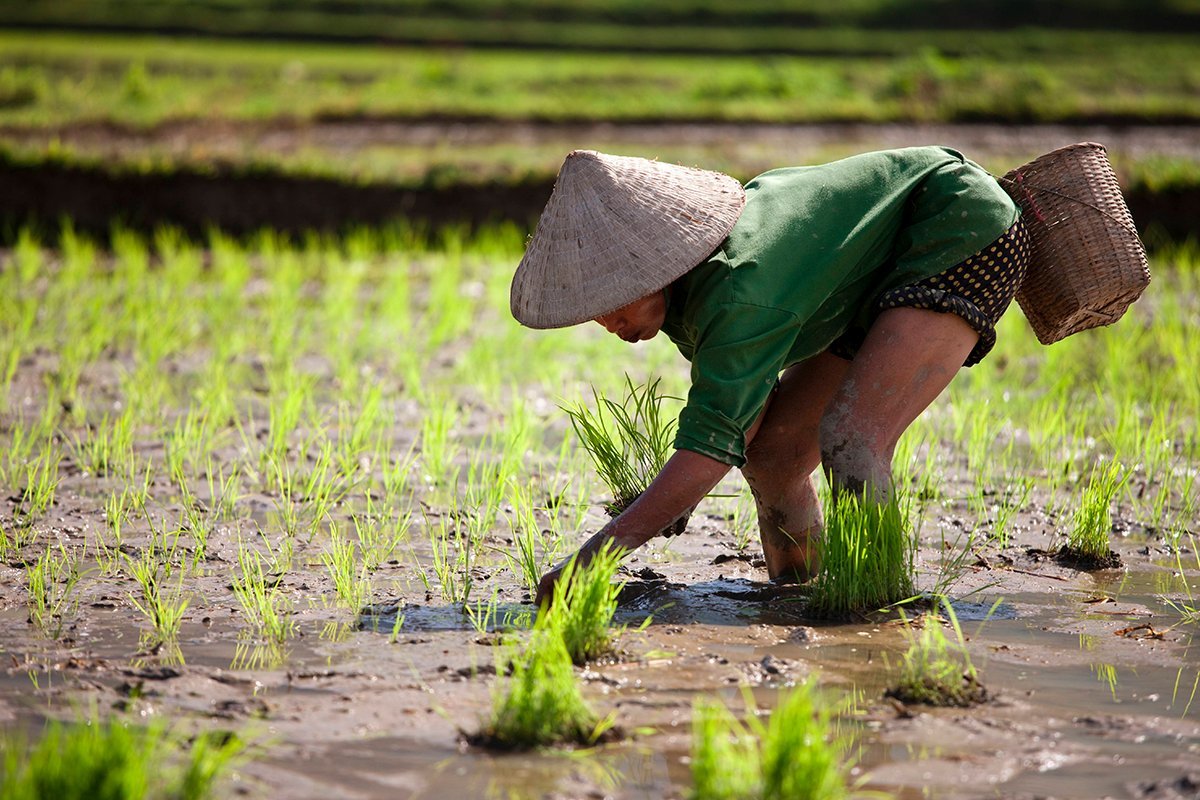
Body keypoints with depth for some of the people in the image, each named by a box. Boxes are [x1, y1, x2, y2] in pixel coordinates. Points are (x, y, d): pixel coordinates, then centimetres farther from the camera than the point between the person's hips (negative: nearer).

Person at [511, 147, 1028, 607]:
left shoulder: (738, 292, -35)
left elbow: (713, 443, -38)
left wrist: (593, 555, -43)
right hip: (884, 281, 9)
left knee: (849, 441, -27)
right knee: (771, 452, 4)